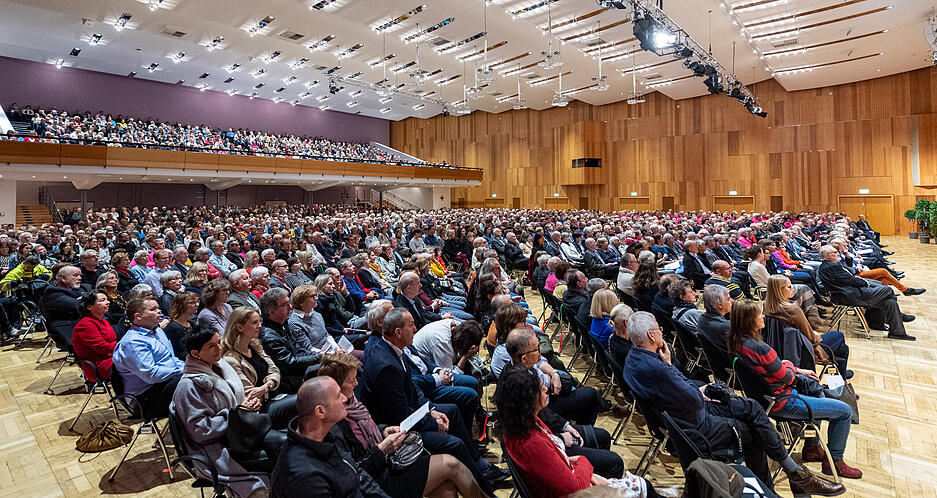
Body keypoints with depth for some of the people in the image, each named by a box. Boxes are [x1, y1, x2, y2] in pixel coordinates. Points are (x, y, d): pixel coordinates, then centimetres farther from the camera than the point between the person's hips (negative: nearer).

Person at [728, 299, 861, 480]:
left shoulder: (737, 341, -5)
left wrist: (799, 370, 10)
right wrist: (788, 364, 3)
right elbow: (787, 377, -17)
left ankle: (811, 448, 39)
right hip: (781, 402, -10)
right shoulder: (759, 348, -33)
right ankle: (834, 462, 21)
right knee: (845, 411, 2)